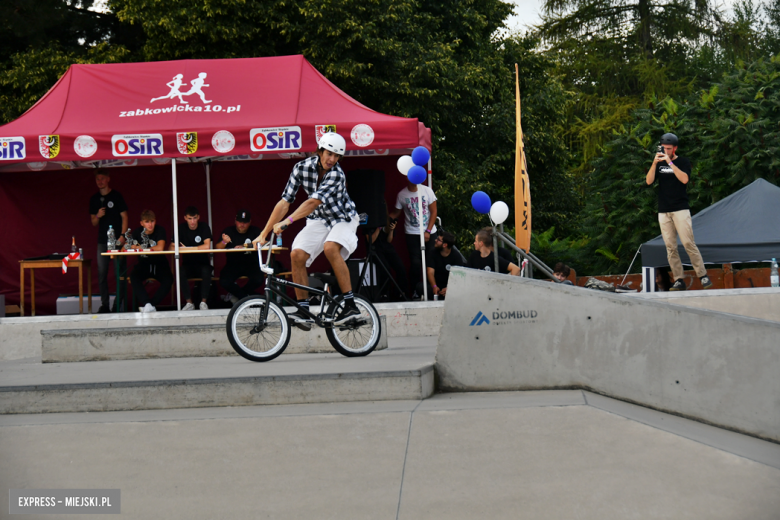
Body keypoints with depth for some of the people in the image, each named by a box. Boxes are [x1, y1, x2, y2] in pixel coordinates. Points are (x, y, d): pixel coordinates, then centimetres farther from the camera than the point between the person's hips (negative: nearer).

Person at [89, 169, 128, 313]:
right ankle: (104, 305, 3)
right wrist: (98, 216, -7)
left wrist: (122, 235, -11)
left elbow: (124, 216, 0)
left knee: (120, 272, -4)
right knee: (102, 273, -1)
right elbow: (93, 223, 16)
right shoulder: (94, 199, 12)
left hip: (117, 240, -4)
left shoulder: (116, 196, 1)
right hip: (102, 240, 4)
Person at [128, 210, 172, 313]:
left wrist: (146, 249, -11)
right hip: (144, 264, 2)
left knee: (168, 280, -31)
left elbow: (160, 248, -23)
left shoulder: (160, 230, -9)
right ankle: (147, 304, -35)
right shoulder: (137, 232, 0)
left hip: (160, 264, -2)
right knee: (133, 276, -30)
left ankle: (152, 304, -23)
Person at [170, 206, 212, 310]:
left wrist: (187, 248, -18)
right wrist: (177, 248, -29)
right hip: (187, 263, 2)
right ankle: (189, 303, -20)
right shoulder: (181, 228, 1)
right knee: (181, 272, -31)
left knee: (206, 271, -35)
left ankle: (203, 302, -22)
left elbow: (207, 246, -20)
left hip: (203, 262, -2)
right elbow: (172, 247, -4)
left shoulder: (204, 227, -6)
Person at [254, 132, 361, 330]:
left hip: (343, 218, -5)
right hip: (319, 220, 5)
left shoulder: (337, 175, -27)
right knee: (297, 254, -18)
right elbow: (284, 202, -15)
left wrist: (286, 221, -47)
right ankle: (304, 311, -11)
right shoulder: (302, 168, -15)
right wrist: (264, 234, -18)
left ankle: (350, 305, -27)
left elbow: (313, 202, -37)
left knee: (330, 247, -34)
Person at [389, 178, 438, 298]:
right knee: (415, 263, -9)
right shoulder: (401, 195, 0)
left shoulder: (427, 191, -1)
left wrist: (428, 231, -5)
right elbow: (395, 213, 9)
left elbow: (434, 211, 2)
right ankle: (414, 291, 2)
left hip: (429, 233, 1)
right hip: (412, 234, -1)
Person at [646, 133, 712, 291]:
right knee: (670, 247, 0)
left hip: (680, 209, -4)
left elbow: (684, 179, -15)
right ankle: (678, 280, 1)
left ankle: (703, 276, -7)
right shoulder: (659, 164, 14)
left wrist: (670, 162, -17)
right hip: (663, 212, 4)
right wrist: (655, 163, -11)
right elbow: (649, 181, 1)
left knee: (688, 243, -12)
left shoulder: (683, 162, 3)